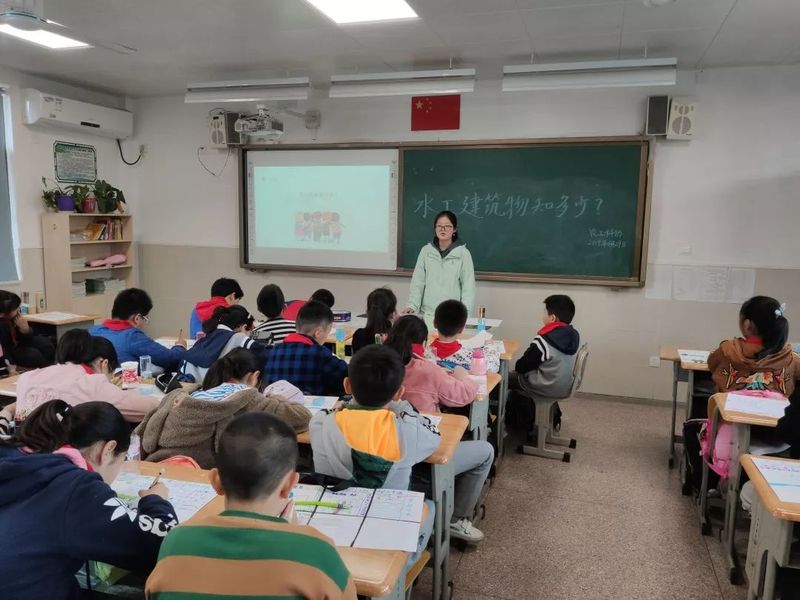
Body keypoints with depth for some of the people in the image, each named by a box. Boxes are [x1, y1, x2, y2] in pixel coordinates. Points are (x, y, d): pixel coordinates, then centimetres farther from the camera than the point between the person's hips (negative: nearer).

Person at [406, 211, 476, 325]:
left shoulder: (463, 253, -1)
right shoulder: (426, 251, 5)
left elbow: (468, 286, -3)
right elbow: (418, 281, 4)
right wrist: (412, 305, -8)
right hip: (427, 313, 2)